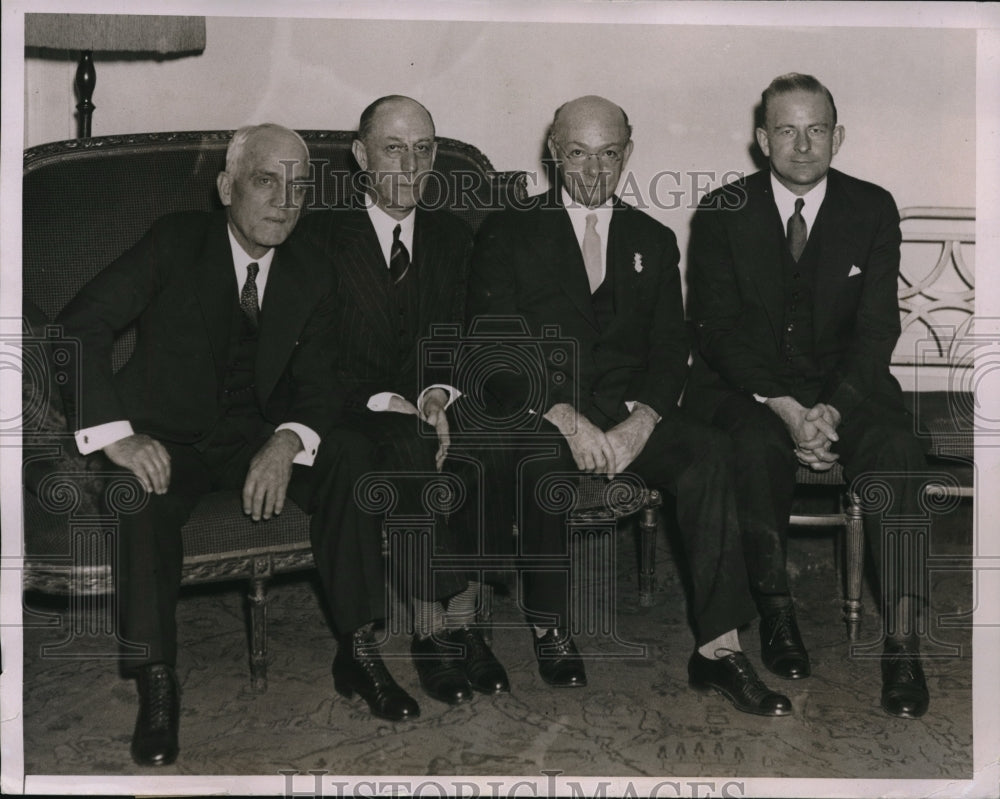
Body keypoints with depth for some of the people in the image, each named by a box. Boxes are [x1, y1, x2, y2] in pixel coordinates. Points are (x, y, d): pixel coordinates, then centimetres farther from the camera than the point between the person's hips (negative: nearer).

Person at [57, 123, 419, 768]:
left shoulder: (311, 279, 2)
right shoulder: (176, 242, -7)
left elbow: (316, 388, -1)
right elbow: (80, 327, -14)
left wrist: (287, 442, -26)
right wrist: (116, 434, -29)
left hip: (258, 436, 3)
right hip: (169, 437, -2)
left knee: (350, 456, -22)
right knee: (145, 493, -35)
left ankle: (357, 650, -15)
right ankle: (157, 683, -20)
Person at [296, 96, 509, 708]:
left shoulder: (452, 237, 14)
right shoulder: (321, 235, 1)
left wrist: (437, 395, -13)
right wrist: (388, 403, -20)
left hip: (431, 408, 3)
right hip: (355, 415, -3)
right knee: (409, 451, -35)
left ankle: (461, 619, -21)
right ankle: (434, 630, -24)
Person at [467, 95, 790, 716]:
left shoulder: (654, 241, 18)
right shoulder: (509, 233, 7)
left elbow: (671, 353, 8)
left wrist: (637, 424, -13)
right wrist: (566, 418, -19)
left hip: (630, 410, 3)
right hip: (538, 412, -3)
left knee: (711, 452, -26)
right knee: (541, 456, -36)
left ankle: (719, 647, -25)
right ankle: (550, 627, -14)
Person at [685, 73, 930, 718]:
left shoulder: (873, 209, 4)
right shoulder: (722, 213, 1)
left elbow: (877, 327, -3)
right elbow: (720, 328, -6)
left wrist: (833, 409, -20)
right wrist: (785, 409, -21)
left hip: (846, 386, 2)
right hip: (745, 387, -1)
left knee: (896, 444, -28)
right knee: (757, 446, -33)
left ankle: (903, 643, -24)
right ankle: (776, 611, -14)